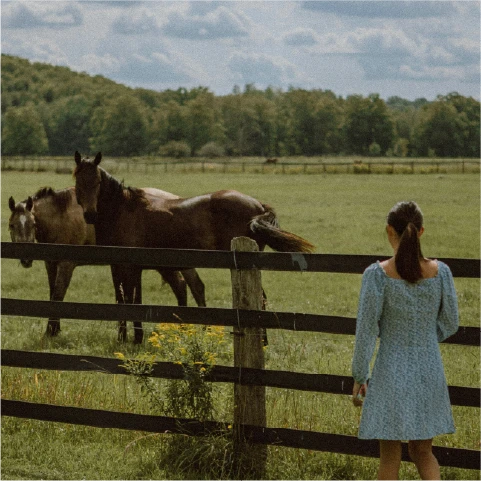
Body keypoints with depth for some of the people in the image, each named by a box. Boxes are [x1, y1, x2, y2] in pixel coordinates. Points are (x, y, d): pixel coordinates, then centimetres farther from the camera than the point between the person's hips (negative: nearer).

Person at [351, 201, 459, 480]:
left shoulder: (378, 274, -15)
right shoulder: (440, 272, -6)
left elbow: (366, 330, -11)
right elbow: (450, 324, 3)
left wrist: (360, 378, -1)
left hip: (391, 373, -3)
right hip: (430, 373, 3)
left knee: (390, 455, 10)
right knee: (423, 451, 18)